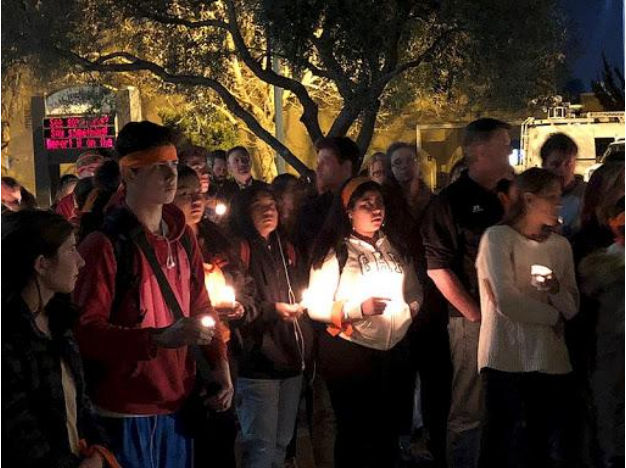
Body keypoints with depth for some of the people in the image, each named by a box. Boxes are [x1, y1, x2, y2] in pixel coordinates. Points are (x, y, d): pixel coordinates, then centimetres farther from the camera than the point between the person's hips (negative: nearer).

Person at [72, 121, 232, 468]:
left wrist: (219, 364, 3)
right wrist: (160, 338, -28)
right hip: (125, 413, -7)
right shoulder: (104, 245, -14)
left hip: (177, 405, 7)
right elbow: (86, 331, -18)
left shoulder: (181, 236, 8)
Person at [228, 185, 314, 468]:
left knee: (281, 444, 14)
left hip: (291, 361, 7)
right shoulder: (239, 250, -8)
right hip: (258, 363, -7)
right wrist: (272, 310, -17)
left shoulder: (286, 249, 16)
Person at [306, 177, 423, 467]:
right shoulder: (335, 250, -9)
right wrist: (359, 309, -24)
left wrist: (412, 309, 1)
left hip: (393, 349, 5)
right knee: (354, 431, 5)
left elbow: (414, 290, 21)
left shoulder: (395, 245, 8)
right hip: (348, 352, -5)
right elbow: (315, 307, -13)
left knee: (388, 429, 16)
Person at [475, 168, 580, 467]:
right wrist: (553, 316, -1)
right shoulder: (498, 237, -5)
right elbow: (506, 302, -14)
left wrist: (556, 289, -12)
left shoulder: (561, 245, 12)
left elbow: (572, 308, 9)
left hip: (552, 362, 5)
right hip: (507, 361, -5)